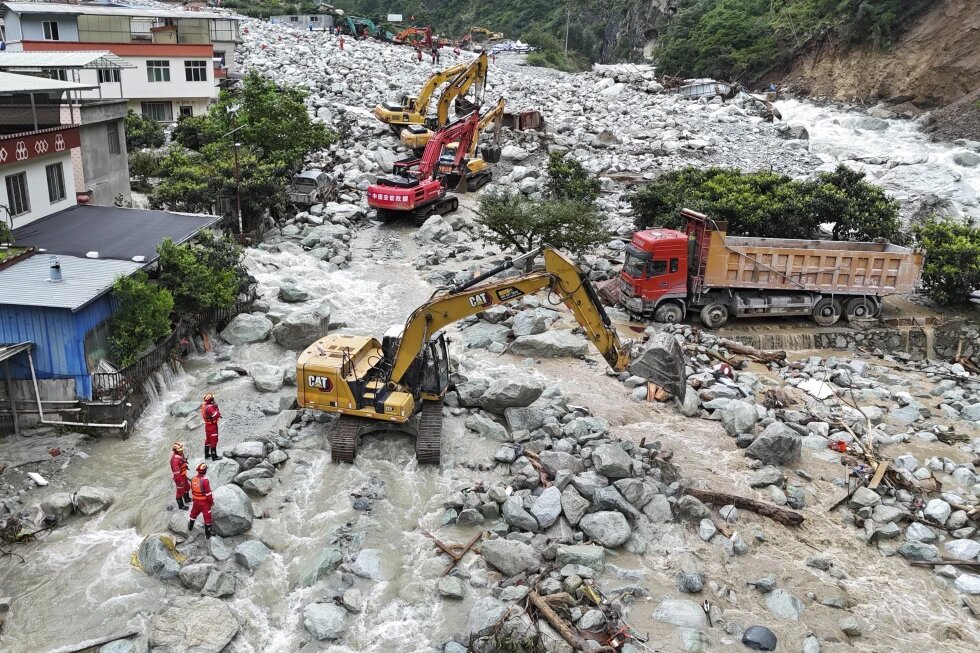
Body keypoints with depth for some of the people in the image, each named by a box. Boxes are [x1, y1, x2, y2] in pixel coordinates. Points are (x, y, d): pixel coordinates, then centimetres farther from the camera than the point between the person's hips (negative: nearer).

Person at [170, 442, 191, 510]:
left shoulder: (181, 455, -5)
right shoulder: (175, 459, -33)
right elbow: (176, 472, -30)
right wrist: (180, 480, -26)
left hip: (183, 475, 9)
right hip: (179, 477, -9)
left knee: (187, 487, 27)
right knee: (180, 491, 9)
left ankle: (187, 499, 51)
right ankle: (181, 505, 27)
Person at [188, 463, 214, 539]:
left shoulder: (193, 479, -6)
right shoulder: (205, 481, -27)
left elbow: (192, 490, 9)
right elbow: (208, 493, -22)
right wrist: (211, 501, -8)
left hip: (196, 501, 6)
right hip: (205, 502, -6)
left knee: (194, 514, 29)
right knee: (207, 517, 7)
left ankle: (190, 527, 49)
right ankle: (207, 534, 13)